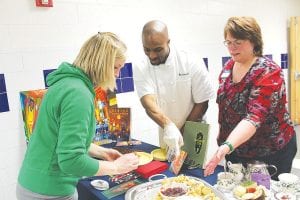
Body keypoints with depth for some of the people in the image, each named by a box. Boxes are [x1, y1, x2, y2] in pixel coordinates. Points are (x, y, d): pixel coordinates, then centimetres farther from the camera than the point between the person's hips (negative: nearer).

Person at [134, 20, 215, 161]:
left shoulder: (193, 64, -17)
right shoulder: (141, 68, -13)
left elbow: (202, 104, -12)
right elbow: (148, 103, -25)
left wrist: (182, 133, -16)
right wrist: (168, 126, -42)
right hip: (162, 137, 2)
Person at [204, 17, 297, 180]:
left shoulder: (268, 72, -21)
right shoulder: (229, 66, -2)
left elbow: (255, 116, -33)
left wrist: (227, 146, -46)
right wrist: (223, 141, 7)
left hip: (270, 154, -5)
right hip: (235, 151, 6)